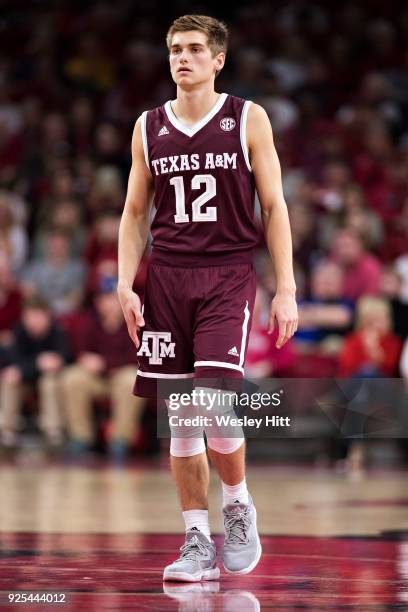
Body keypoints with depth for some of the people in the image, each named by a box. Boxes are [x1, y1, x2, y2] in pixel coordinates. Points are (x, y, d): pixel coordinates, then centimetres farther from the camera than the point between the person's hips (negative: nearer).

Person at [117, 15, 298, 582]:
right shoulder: (149, 127, 10)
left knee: (214, 404, -18)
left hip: (228, 276, -3)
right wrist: (125, 286, 2)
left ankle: (238, 507, 8)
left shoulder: (248, 119, 2)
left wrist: (286, 290, -4)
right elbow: (135, 212, 14)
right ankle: (198, 542, 11)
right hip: (168, 276, 3)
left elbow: (274, 206, 2)